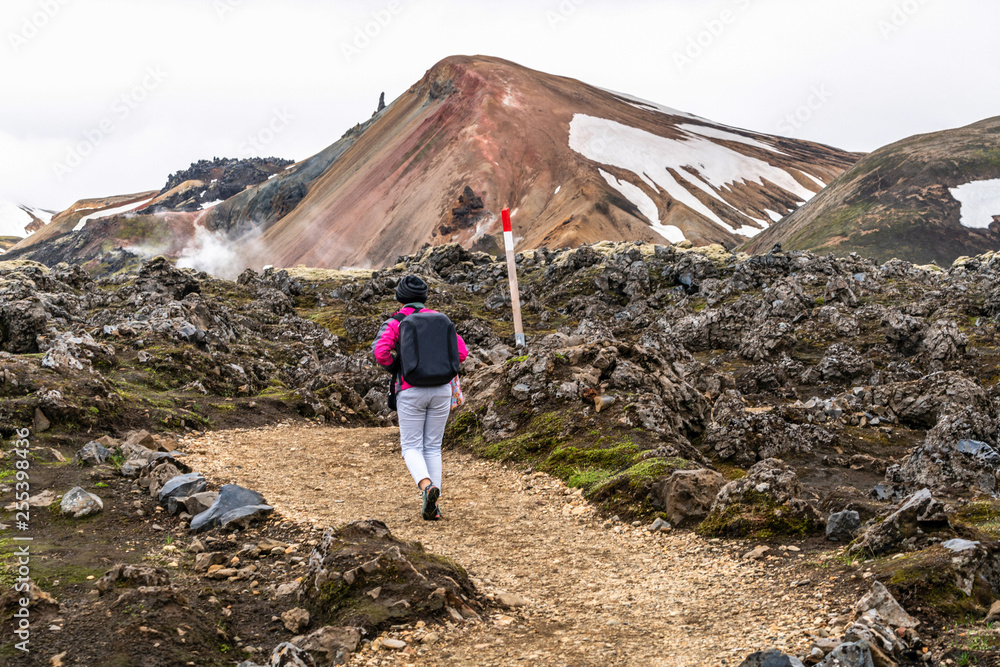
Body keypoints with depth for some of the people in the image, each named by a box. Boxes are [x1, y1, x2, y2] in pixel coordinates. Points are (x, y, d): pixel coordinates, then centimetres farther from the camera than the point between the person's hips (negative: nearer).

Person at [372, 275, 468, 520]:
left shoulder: (395, 322, -1)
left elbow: (380, 351, -17)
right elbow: (461, 352, 4)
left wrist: (394, 366, 4)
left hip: (411, 392, -3)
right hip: (441, 389, 3)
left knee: (411, 448, 5)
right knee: (432, 447, 12)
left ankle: (427, 486, -24)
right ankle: (433, 506, 6)